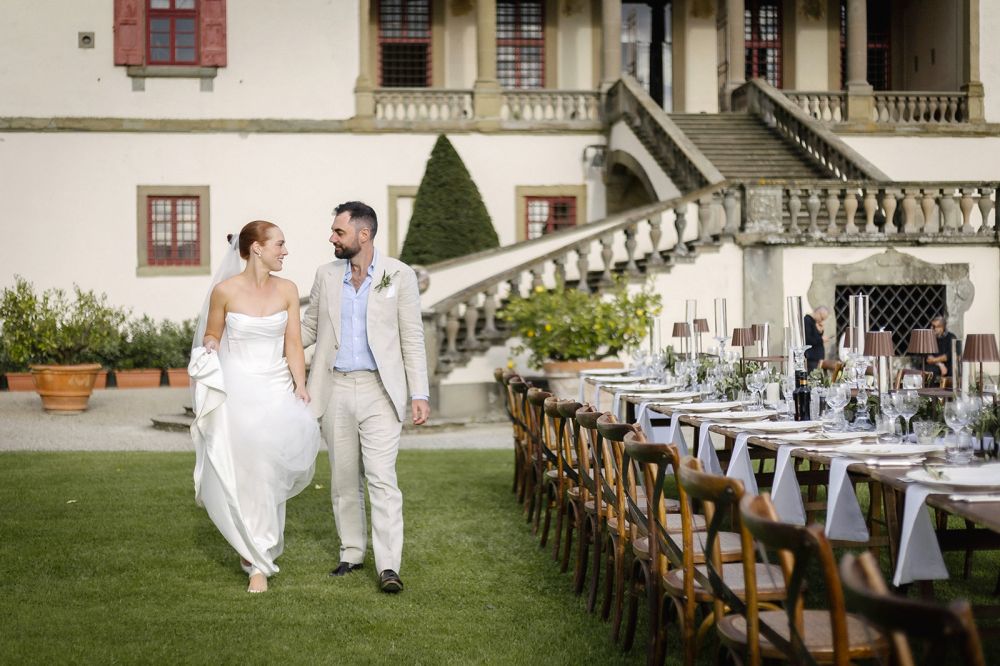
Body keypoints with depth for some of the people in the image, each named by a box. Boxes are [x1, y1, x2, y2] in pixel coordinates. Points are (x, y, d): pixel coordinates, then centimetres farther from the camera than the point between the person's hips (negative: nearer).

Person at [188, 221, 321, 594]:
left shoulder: (287, 290, 3)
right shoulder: (225, 290, -4)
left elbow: (293, 344, 2)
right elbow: (211, 337, 9)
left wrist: (300, 387, -8)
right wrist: (209, 352, -13)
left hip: (276, 389, 2)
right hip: (236, 390, -2)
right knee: (244, 474, -3)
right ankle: (259, 560, 15)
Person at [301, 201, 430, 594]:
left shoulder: (399, 275, -2)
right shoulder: (326, 275, 8)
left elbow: (412, 338, -1)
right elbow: (309, 329, 16)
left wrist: (419, 394, -6)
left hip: (379, 391, -4)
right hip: (335, 390, 4)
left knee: (382, 478, -10)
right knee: (343, 478, 9)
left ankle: (388, 566, -10)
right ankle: (351, 553, 22)